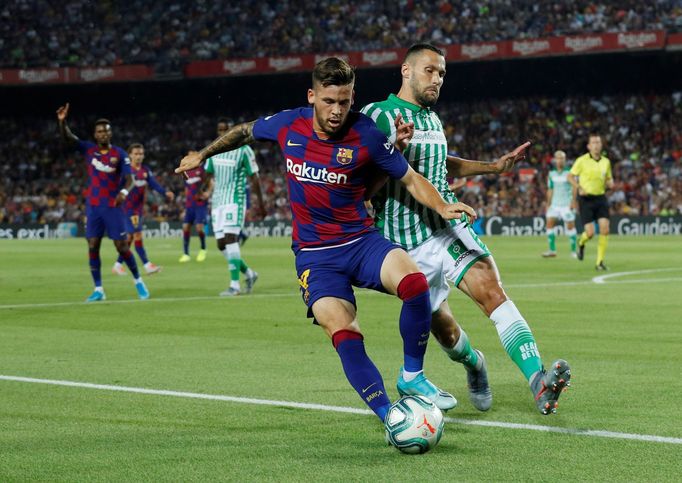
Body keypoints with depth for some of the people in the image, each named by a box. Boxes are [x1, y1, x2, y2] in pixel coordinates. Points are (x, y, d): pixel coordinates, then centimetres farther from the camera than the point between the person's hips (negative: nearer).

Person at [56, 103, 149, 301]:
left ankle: (138, 281, 16)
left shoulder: (119, 154, -4)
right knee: (93, 247, -2)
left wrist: (124, 191, -33)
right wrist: (62, 122, -27)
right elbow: (68, 138, -8)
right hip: (93, 207, 3)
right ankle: (98, 290, 4)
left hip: (113, 207, -3)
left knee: (122, 247, -3)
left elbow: (129, 179, -11)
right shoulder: (89, 149, 3)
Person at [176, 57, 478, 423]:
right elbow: (244, 132, 19)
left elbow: (410, 179, -1)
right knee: (345, 335, -24)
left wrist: (442, 208, -18)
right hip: (314, 255, 0)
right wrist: (203, 154, 30)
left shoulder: (366, 135, -9)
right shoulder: (287, 125, -3)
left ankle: (412, 377, -9)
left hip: (361, 241, 0)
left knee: (415, 283, -31)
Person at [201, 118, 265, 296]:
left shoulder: (244, 150, -6)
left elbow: (254, 178, -2)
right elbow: (209, 174, 23)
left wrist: (260, 203, 1)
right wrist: (209, 191, 7)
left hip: (235, 201, -6)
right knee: (221, 244, 3)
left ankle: (234, 285, -16)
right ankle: (249, 274, 22)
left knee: (230, 238, -17)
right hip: (218, 201, 6)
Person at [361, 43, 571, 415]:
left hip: (449, 228, 4)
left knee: (492, 289, -21)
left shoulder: (431, 119, 17)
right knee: (443, 328, 5)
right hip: (408, 242, -4)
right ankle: (474, 364, 41)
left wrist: (494, 167, 33)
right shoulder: (377, 115, -5)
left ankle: (538, 382, -36)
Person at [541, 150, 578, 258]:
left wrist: (573, 202, -16)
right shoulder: (551, 174, 11)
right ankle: (552, 250, 1)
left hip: (567, 204, -5)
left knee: (570, 226, -5)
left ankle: (573, 251, 5)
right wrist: (548, 204, 16)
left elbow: (574, 187, -7)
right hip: (555, 204, 5)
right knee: (550, 224, -5)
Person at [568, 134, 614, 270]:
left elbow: (609, 179, 20)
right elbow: (570, 176, 0)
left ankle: (600, 261, 0)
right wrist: (579, 188, -16)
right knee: (590, 233, -10)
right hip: (586, 199, -4)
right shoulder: (582, 161, -6)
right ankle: (581, 243, 28)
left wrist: (610, 183, -5)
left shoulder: (606, 161, 7)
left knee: (605, 229, -10)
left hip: (601, 198, 4)